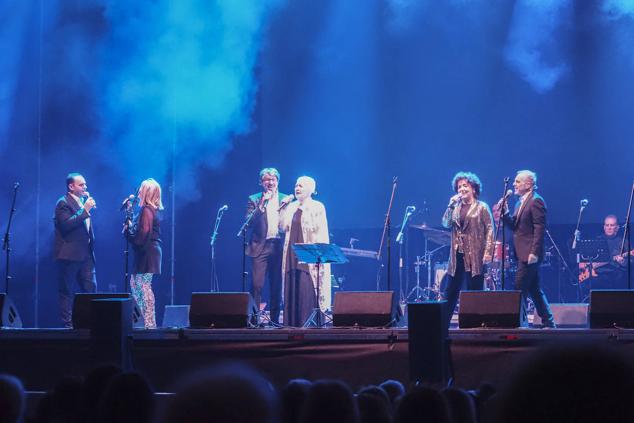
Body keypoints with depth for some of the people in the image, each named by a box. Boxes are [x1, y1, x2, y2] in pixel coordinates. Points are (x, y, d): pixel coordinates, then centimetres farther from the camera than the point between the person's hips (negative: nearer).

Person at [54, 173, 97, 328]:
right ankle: (68, 325, 1)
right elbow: (66, 224, -23)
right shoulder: (63, 203, -9)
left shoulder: (84, 200, 16)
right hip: (69, 255, -8)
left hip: (85, 254, 8)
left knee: (91, 289, 4)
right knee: (66, 291, -1)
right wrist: (85, 210, -20)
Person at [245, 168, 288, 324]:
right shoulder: (254, 200, 6)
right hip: (260, 247, -2)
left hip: (279, 246, 2)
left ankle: (274, 319, 11)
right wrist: (262, 203, -12)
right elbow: (249, 221, -6)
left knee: (277, 285, 4)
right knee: (257, 285, -8)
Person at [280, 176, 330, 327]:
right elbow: (283, 227, 11)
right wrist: (283, 209, 2)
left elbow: (321, 233, -7)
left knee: (308, 290, -10)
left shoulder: (317, 207, -2)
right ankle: (292, 323, 4)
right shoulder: (291, 207, 15)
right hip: (292, 254, 6)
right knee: (292, 290, 2)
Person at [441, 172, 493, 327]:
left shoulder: (481, 207, 0)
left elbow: (490, 230, -5)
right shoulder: (456, 207, 15)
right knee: (450, 291, 5)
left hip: (475, 256, -5)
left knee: (475, 291, -1)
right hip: (457, 255, 5)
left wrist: (488, 252, -14)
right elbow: (446, 223, 3)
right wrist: (451, 205, -6)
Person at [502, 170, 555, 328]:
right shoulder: (521, 202, 18)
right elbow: (514, 225, 16)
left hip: (529, 253, -10)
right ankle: (548, 322, 17)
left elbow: (540, 228, -18)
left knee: (520, 289, -9)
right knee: (534, 289, 12)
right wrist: (505, 213, -1)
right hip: (522, 253, 10)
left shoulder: (536, 201, -12)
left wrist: (534, 252, -22)